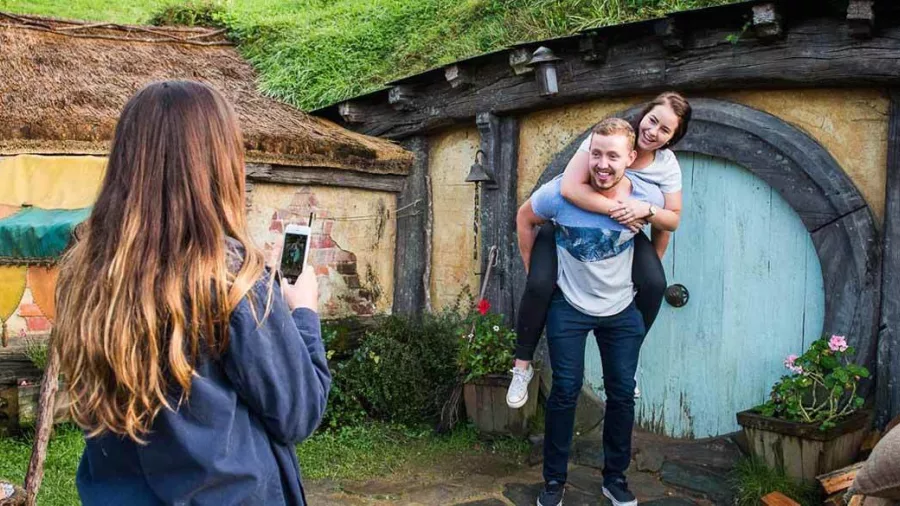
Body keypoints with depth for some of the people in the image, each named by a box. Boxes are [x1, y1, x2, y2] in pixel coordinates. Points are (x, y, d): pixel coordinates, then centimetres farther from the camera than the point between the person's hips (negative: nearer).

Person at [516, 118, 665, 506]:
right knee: (565, 391, 0)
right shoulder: (561, 192, -23)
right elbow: (524, 219, -2)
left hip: (622, 310, 2)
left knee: (622, 393, 8)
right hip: (569, 306, -2)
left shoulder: (648, 197, -17)